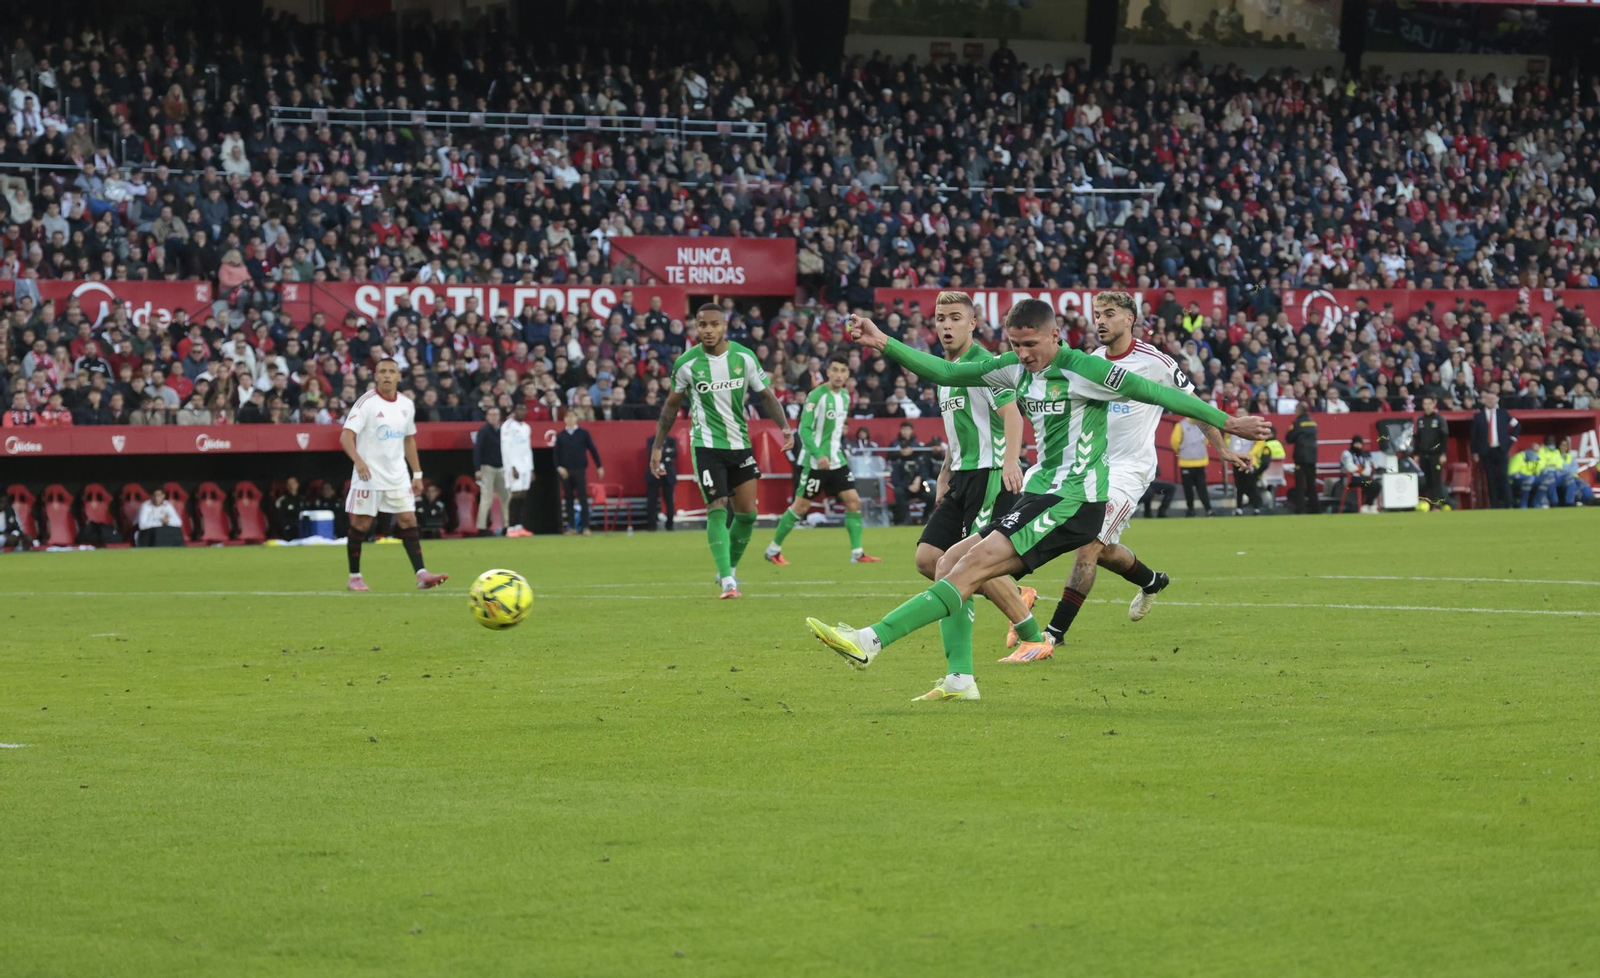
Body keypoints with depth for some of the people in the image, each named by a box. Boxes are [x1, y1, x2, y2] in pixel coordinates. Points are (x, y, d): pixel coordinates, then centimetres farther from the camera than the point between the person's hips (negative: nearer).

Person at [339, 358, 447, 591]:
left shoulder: (407, 405, 7)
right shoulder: (366, 402, -11)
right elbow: (346, 435, -18)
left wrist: (417, 473, 14)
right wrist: (358, 460, -35)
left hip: (398, 476, 5)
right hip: (368, 475, -5)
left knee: (408, 521, -4)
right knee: (360, 525, 1)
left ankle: (421, 574, -7)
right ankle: (354, 577, 13)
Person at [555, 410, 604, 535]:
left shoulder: (584, 433, 4)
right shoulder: (560, 436, 7)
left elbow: (593, 450, 5)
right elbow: (556, 454, 6)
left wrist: (599, 467, 4)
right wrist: (559, 467, -10)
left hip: (580, 471, -2)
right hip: (565, 472, 2)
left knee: (583, 498, -5)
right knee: (568, 500, 4)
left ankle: (585, 526, -4)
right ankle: (571, 527, 9)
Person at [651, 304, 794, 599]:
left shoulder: (744, 357, -4)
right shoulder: (686, 363, -7)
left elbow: (765, 395, 4)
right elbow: (672, 405, 6)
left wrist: (784, 426, -12)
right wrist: (657, 447, 4)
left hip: (740, 443, 3)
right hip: (707, 444, -3)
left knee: (747, 513, 3)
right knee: (717, 509, -12)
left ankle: (730, 569, 23)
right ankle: (727, 580, -14)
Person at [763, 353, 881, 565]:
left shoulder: (845, 397, 8)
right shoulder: (817, 395, -15)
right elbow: (804, 429, -19)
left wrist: (842, 451, 17)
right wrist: (818, 455, -28)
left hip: (837, 461, 7)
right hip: (815, 461, -7)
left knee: (854, 501, -2)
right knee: (801, 506, -2)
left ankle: (857, 553, 2)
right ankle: (773, 549, 11)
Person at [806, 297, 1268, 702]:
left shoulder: (1083, 370, -11)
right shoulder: (1017, 368, 10)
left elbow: (1157, 393, -6)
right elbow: (945, 372, 12)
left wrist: (1226, 422, -2)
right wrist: (883, 343, 2)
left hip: (1073, 501, -9)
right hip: (1039, 496, 9)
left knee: (972, 567, -18)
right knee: (950, 563, 4)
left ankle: (869, 642, -25)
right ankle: (959, 680, 0)